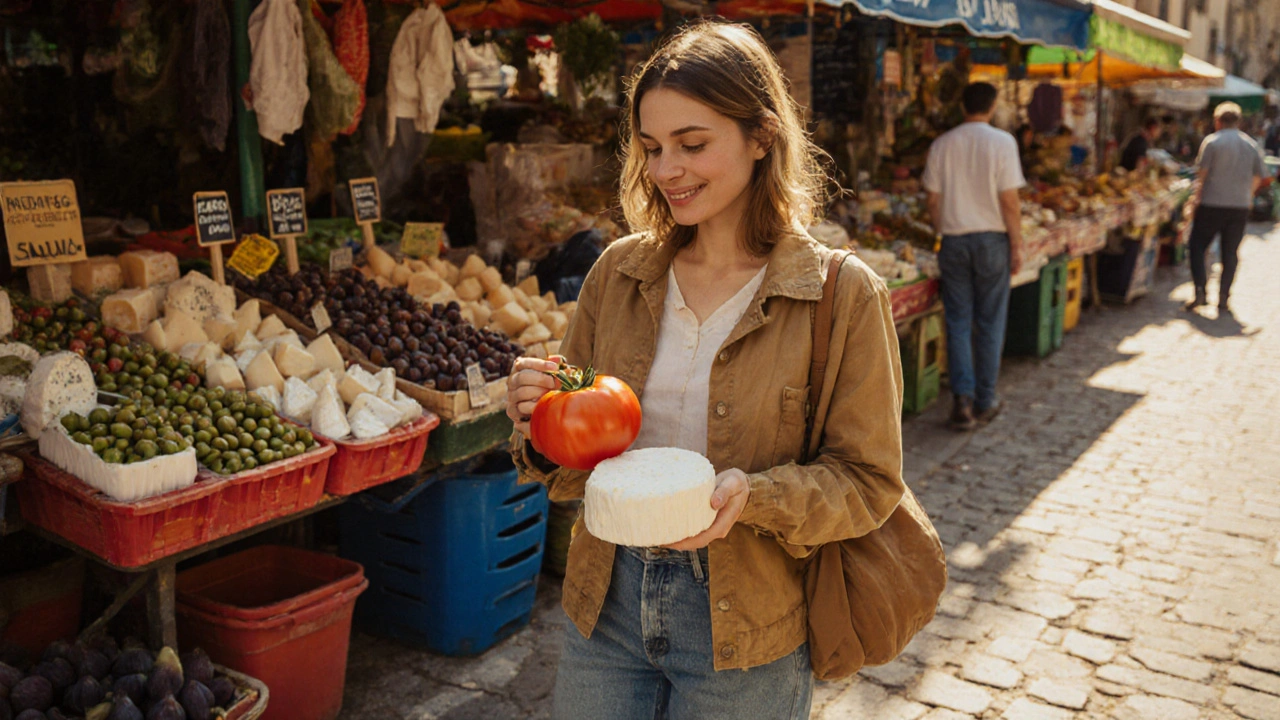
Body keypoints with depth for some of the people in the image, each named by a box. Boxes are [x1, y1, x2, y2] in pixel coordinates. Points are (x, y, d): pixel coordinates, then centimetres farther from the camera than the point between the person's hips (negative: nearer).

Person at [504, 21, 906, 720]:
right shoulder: (619, 271, -1)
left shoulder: (844, 294, -11)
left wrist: (757, 496, -25)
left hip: (743, 632, -3)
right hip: (606, 603, 3)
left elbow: (867, 481, -8)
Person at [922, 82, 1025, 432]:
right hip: (991, 238, -2)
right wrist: (1017, 245, -2)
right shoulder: (1002, 142, -7)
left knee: (958, 322, 7)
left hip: (954, 241, 2)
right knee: (990, 323, 8)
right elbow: (1009, 199, -10)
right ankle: (985, 401, 15)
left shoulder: (942, 144, 1)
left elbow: (932, 198, 3)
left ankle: (963, 399, -1)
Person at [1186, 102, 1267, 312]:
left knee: (1196, 247, 7)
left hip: (1212, 204, -4)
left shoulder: (1212, 141, -6)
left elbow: (1203, 171, -11)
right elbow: (1259, 175, 10)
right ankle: (1224, 299, 6)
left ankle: (1201, 291, -8)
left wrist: (1198, 196, 0)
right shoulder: (1251, 144, 8)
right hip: (1240, 206, 4)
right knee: (1230, 253, 8)